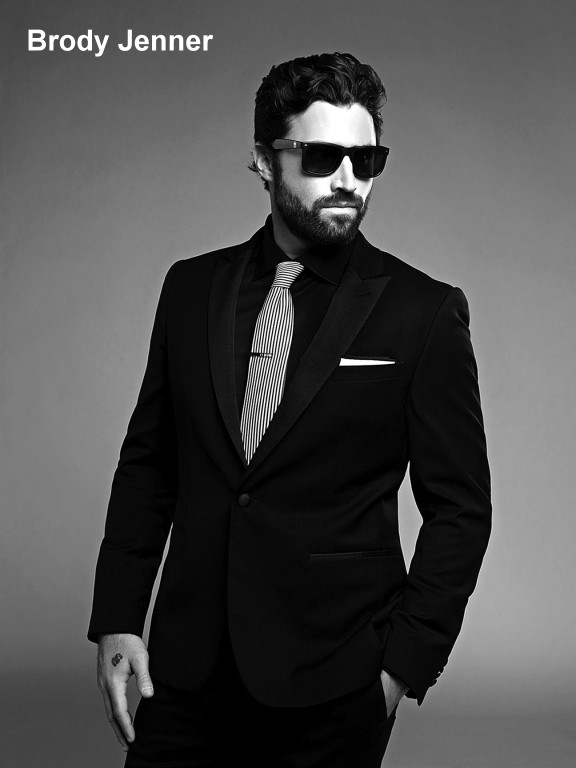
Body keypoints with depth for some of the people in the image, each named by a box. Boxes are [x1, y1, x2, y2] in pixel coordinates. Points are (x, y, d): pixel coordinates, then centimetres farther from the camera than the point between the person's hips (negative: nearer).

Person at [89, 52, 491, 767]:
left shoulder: (424, 312, -6)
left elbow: (460, 508, -3)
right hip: (187, 666, 3)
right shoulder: (191, 287, 4)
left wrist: (407, 660, -7)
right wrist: (117, 619, 2)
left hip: (334, 690, -2)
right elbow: (147, 461, 8)